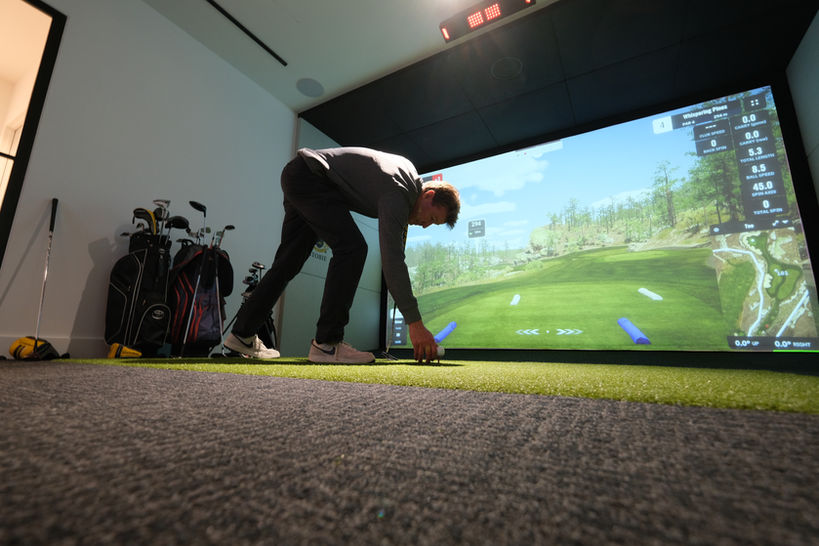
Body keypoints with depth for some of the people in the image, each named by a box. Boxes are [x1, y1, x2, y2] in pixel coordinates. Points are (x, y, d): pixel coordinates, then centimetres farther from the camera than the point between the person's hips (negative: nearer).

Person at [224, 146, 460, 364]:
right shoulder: (397, 193, -23)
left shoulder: (409, 172, 4)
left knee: (289, 261, 8)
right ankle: (326, 343, -22)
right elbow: (391, 258, -31)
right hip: (308, 175, -10)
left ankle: (242, 334, 17)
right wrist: (415, 323, -31)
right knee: (351, 248, -23)